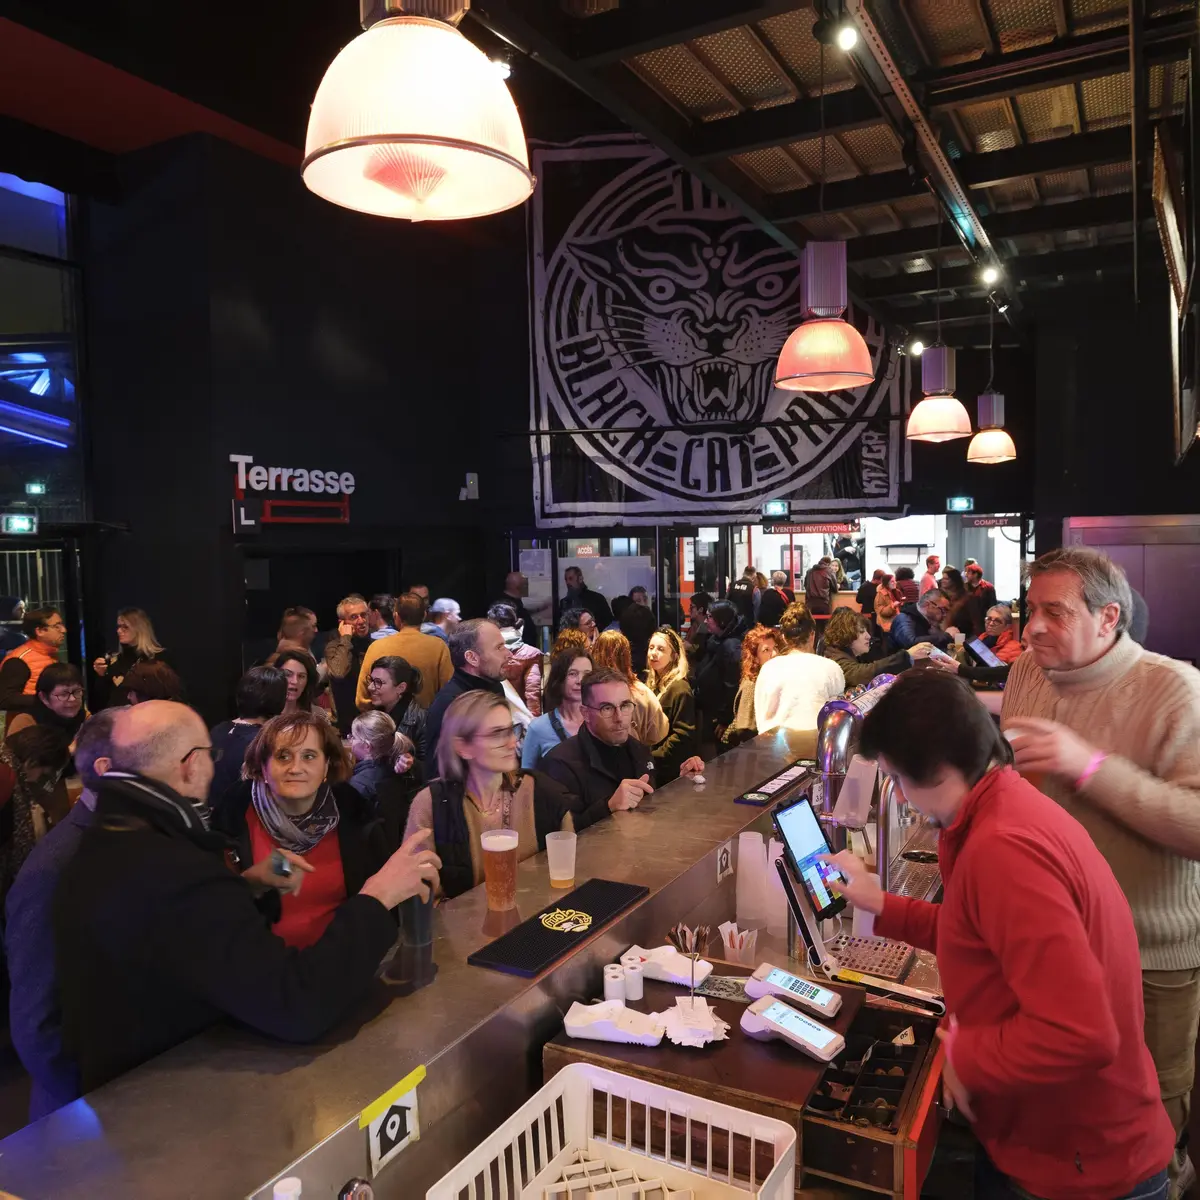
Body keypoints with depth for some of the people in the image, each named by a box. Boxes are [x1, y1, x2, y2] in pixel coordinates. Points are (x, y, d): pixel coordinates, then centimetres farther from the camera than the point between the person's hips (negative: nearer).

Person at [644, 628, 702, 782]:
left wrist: (654, 758, -16)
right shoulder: (653, 684, 8)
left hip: (670, 770, -8)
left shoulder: (679, 688, -17)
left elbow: (683, 734, -22)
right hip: (652, 767, 8)